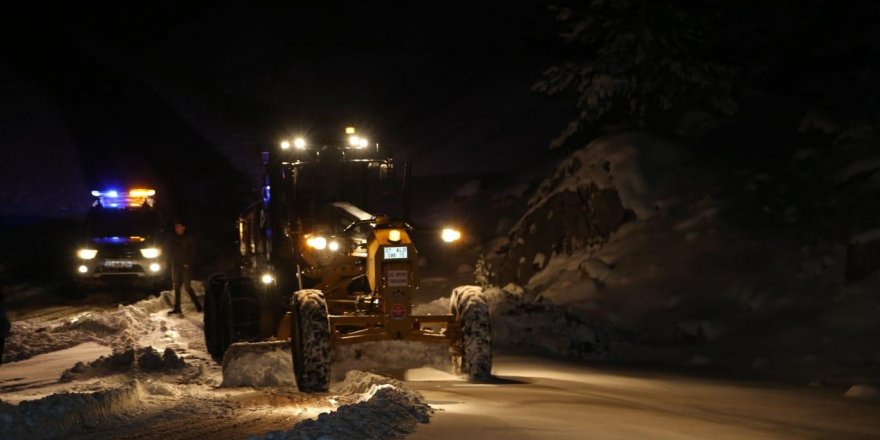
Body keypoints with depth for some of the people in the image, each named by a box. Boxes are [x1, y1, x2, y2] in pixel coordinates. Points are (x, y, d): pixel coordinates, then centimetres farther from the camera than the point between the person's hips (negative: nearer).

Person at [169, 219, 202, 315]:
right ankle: (177, 308, 9)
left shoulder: (189, 238, -5)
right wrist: (173, 263, 6)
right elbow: (172, 252, 16)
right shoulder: (174, 239, 11)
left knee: (187, 287, -9)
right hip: (176, 265, 6)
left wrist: (188, 263, -15)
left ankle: (198, 306, 2)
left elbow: (193, 251, -8)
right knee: (177, 287, 6)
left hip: (185, 266, -6)